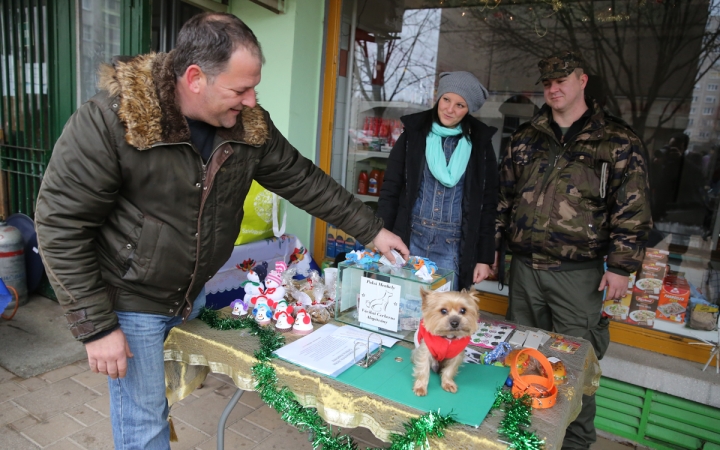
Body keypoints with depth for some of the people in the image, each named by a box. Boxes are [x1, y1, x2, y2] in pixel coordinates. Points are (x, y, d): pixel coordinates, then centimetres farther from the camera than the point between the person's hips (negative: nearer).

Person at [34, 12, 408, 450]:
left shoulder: (249, 123, -8)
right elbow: (61, 224, -19)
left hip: (197, 293, 5)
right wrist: (96, 327, -18)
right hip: (132, 302, -5)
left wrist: (371, 230, 2)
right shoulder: (111, 119, -24)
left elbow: (303, 179, 1)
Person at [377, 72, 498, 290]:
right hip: (409, 241, 0)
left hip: (453, 249, 0)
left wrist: (485, 257, 1)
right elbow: (389, 191, 1)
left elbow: (488, 204, 4)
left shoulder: (480, 145, 3)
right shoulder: (413, 135, 2)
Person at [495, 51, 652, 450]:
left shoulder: (617, 141, -3)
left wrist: (621, 267, -8)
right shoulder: (526, 137, 9)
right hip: (524, 267, 4)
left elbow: (632, 210, -4)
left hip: (578, 274, -4)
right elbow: (503, 196, 13)